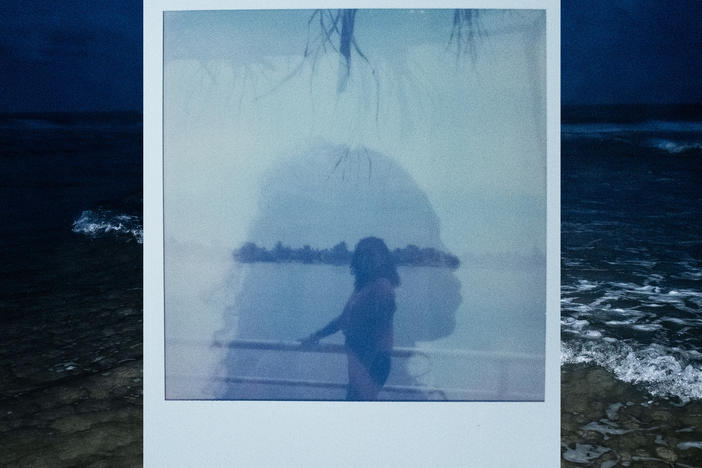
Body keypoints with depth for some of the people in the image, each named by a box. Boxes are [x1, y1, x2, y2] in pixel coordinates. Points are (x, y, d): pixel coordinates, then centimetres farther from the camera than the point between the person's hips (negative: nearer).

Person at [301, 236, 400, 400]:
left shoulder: (381, 287, -18)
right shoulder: (363, 287, 11)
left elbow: (378, 332, -21)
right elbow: (344, 318, 21)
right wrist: (316, 336, 28)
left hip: (371, 362, -9)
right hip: (359, 358, 9)